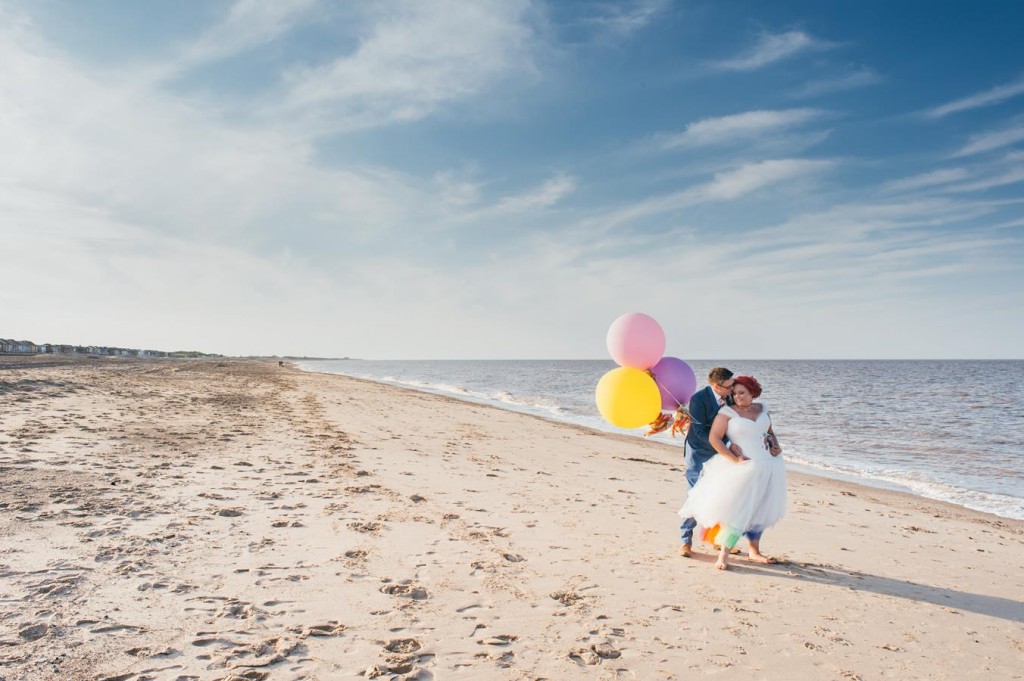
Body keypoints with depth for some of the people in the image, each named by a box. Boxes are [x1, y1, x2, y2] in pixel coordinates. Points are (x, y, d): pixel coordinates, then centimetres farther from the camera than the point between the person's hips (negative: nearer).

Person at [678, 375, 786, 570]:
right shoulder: (728, 412, -7)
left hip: (767, 466, 6)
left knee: (759, 509, 14)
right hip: (745, 467, -6)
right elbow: (714, 438, -13)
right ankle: (724, 553, 0)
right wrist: (733, 459, -18)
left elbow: (770, 431, 23)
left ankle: (754, 551, 29)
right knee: (738, 509, -9)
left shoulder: (762, 409, 10)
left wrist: (776, 446, 3)